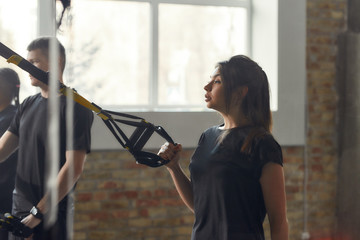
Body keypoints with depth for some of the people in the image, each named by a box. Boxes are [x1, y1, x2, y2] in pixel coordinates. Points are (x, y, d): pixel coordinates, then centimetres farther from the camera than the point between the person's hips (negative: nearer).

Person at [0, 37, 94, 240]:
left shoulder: (75, 108, -10)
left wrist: (39, 212, -18)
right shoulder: (29, 105, 12)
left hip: (51, 216, -6)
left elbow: (74, 168, -17)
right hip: (20, 210, 7)